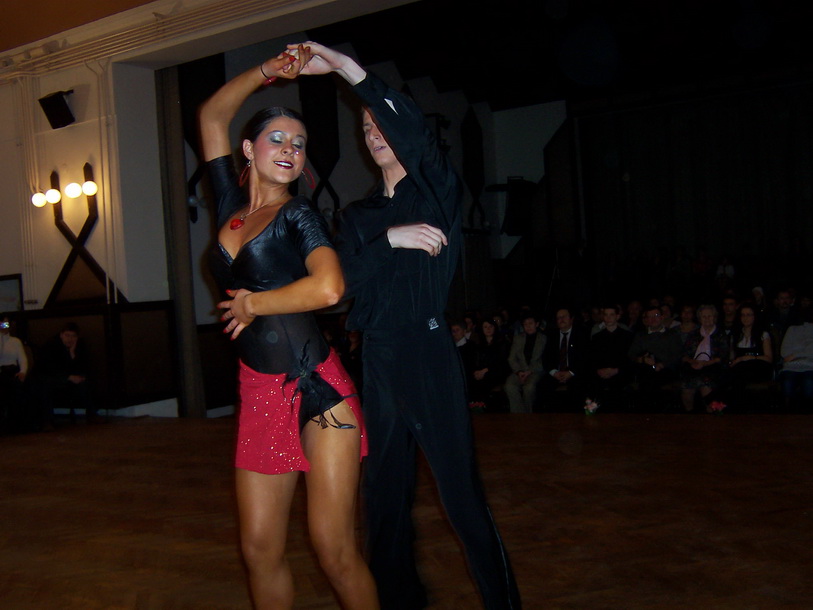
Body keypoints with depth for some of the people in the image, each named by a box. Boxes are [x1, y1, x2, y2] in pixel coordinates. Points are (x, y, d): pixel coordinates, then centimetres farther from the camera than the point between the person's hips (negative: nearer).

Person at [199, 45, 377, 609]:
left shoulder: (298, 214, -1)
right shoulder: (232, 205, 13)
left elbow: (329, 289, -20)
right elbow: (212, 115, 23)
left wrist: (253, 303, -7)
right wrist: (269, 71, 15)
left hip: (317, 390, -5)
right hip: (259, 394, 5)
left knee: (334, 547, -5)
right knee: (260, 550, 7)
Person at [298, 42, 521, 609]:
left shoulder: (437, 190, 5)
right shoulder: (358, 215, 17)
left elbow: (416, 130, -15)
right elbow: (345, 283, 2)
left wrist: (346, 67, -18)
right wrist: (390, 239, -14)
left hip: (430, 354, -5)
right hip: (379, 361, 5)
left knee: (462, 489, -6)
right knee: (385, 491, 10)